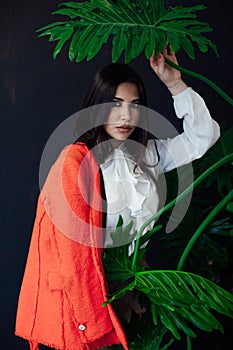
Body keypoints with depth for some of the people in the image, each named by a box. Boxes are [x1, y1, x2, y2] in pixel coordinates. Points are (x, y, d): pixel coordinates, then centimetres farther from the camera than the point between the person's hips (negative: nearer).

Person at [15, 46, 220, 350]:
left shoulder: (148, 154, 5)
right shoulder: (76, 161, -14)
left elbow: (204, 136, 6)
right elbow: (72, 248, -16)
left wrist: (175, 84, -5)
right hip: (88, 288, -5)